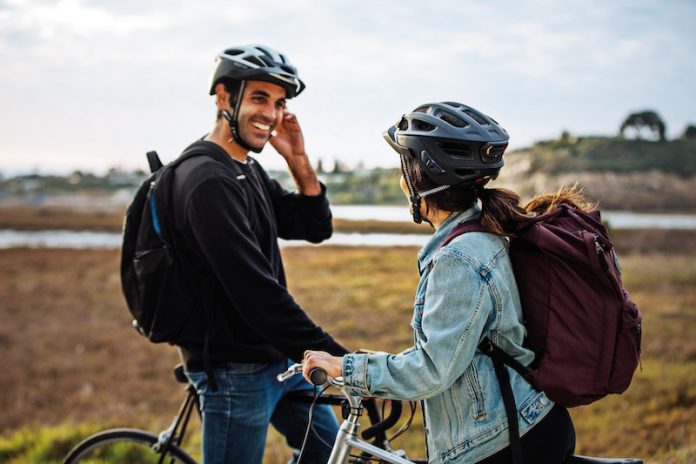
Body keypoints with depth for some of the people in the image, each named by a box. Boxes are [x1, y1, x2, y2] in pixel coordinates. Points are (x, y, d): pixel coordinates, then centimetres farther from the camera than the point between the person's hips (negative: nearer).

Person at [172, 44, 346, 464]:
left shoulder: (249, 171, 10)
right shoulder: (208, 181, -22)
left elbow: (316, 228, 9)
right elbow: (256, 290, -29)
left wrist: (299, 162, -7)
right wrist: (332, 356, -28)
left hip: (277, 355, 10)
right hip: (235, 369, -10)